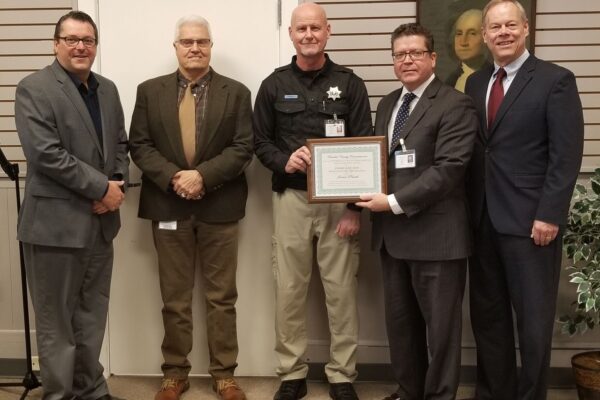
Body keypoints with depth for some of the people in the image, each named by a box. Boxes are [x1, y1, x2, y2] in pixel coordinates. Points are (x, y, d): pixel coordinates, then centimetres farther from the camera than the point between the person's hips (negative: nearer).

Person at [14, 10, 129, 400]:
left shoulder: (107, 89, 13)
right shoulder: (34, 89, -8)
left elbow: (121, 145, 16)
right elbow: (46, 153, -18)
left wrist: (118, 186, -3)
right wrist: (102, 187, -16)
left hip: (100, 220, 7)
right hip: (55, 222, -6)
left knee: (93, 314, 15)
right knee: (57, 319, 5)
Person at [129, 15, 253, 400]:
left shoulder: (236, 92, 3)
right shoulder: (150, 91, 7)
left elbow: (243, 148, -5)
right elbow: (139, 145, 1)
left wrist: (203, 176, -17)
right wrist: (173, 177, -14)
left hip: (219, 206, -1)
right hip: (168, 205, 1)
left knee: (222, 296, 7)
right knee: (174, 297, 9)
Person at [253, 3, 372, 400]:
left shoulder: (350, 84, 2)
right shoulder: (274, 85, 6)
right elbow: (260, 142, 9)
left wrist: (356, 207, -8)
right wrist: (283, 161, -13)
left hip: (339, 200, -1)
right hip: (291, 199, 1)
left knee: (341, 290, 3)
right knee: (290, 289, 6)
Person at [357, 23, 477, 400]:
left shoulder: (455, 105, -9)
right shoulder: (387, 104, 15)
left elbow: (449, 169, -18)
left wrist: (395, 202, -19)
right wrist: (371, 192, -2)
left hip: (435, 234, -7)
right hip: (393, 232, 7)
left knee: (440, 324, 6)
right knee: (400, 322, 16)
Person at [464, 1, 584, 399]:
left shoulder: (556, 80, -4)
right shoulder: (475, 83, 12)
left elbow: (567, 155, -10)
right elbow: (472, 151, 11)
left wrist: (549, 215, -16)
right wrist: (469, 209, 5)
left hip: (529, 220, -5)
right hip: (482, 219, 5)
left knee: (534, 318, 4)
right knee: (487, 316, 13)